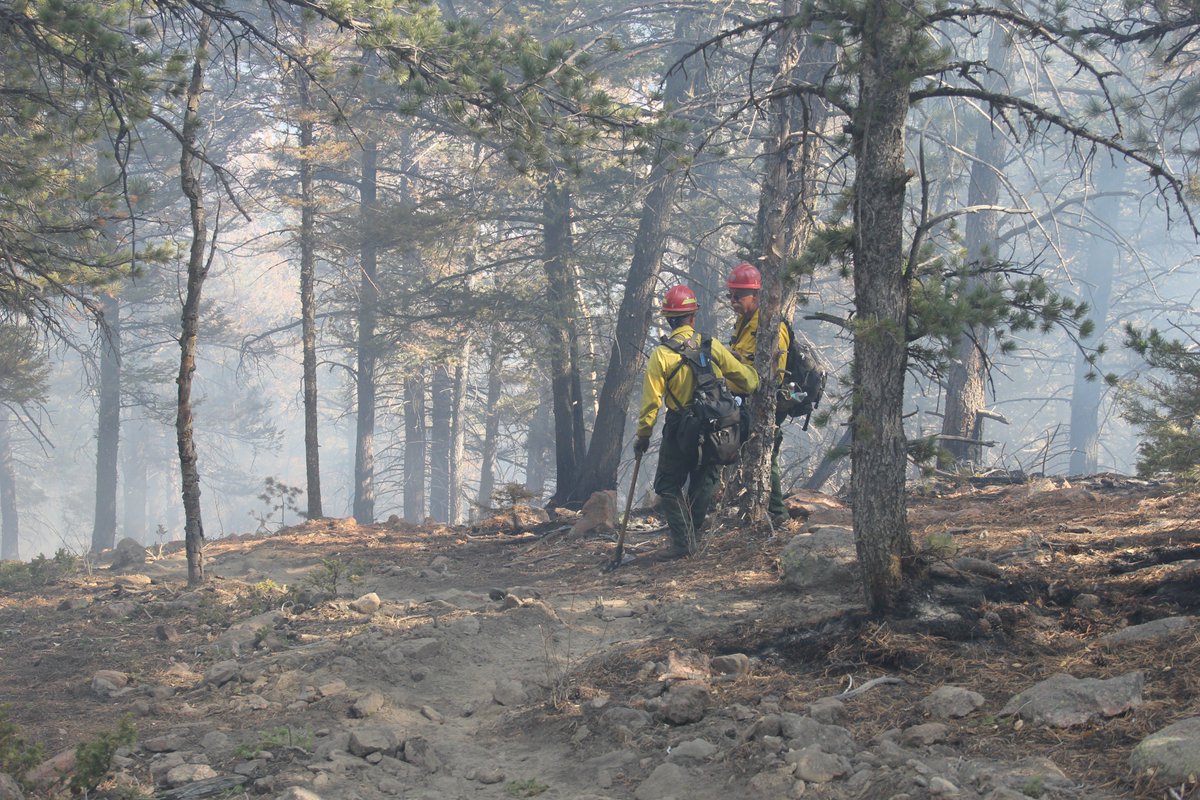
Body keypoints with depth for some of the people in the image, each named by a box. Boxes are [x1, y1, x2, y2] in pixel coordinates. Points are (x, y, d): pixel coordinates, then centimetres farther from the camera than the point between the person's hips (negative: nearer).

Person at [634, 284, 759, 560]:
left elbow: (651, 400, -12)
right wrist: (723, 385, 19)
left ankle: (682, 539, -2)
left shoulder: (661, 354, -13)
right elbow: (748, 380, -2)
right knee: (703, 483, 20)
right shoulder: (711, 346, -5)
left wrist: (643, 435, 0)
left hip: (680, 430, -3)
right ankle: (693, 535, 25)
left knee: (668, 485, 9)